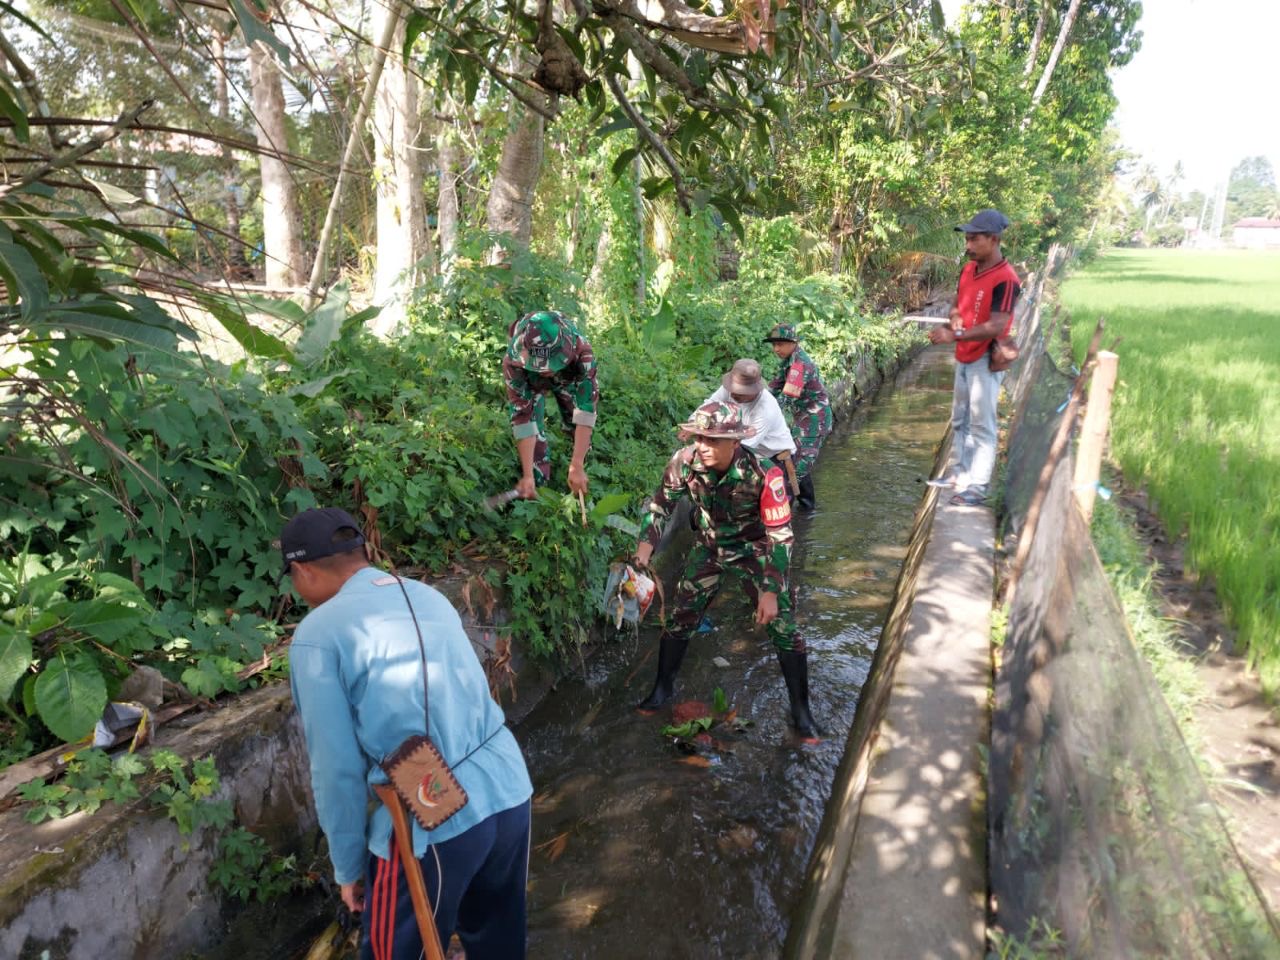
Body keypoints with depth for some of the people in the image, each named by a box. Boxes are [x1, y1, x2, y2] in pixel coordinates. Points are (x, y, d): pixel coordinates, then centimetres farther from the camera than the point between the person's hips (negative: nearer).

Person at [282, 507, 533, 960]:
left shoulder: (317, 634, -9)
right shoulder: (428, 595, 10)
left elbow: (337, 770, -8)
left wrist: (348, 868, 6)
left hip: (431, 823, -6)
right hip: (509, 790, 6)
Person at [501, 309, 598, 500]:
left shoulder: (582, 354, -44)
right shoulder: (513, 362, -42)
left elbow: (586, 409, -42)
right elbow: (522, 417, -38)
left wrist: (576, 467, -45)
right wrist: (527, 475, -40)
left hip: (568, 376, 1)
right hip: (529, 382, -1)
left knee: (577, 425, -1)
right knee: (533, 431, -16)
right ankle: (539, 484, 2)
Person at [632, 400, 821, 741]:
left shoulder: (764, 474, -33)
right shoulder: (685, 462, -24)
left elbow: (779, 536, -24)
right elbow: (660, 505, -7)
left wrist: (770, 592, -23)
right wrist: (645, 544, -22)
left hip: (755, 551, -3)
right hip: (709, 549, 3)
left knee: (784, 627, -4)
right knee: (680, 618, 7)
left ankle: (801, 710, 14)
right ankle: (663, 686, 31)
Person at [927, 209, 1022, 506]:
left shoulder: (1005, 280, -21)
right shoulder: (968, 269, 5)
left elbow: (995, 327, -26)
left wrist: (954, 336, -27)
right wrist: (955, 318, -7)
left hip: (986, 360, -9)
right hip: (964, 357, 9)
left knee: (982, 423, -4)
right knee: (960, 419, 18)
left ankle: (978, 486, 1)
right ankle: (959, 471, 32)